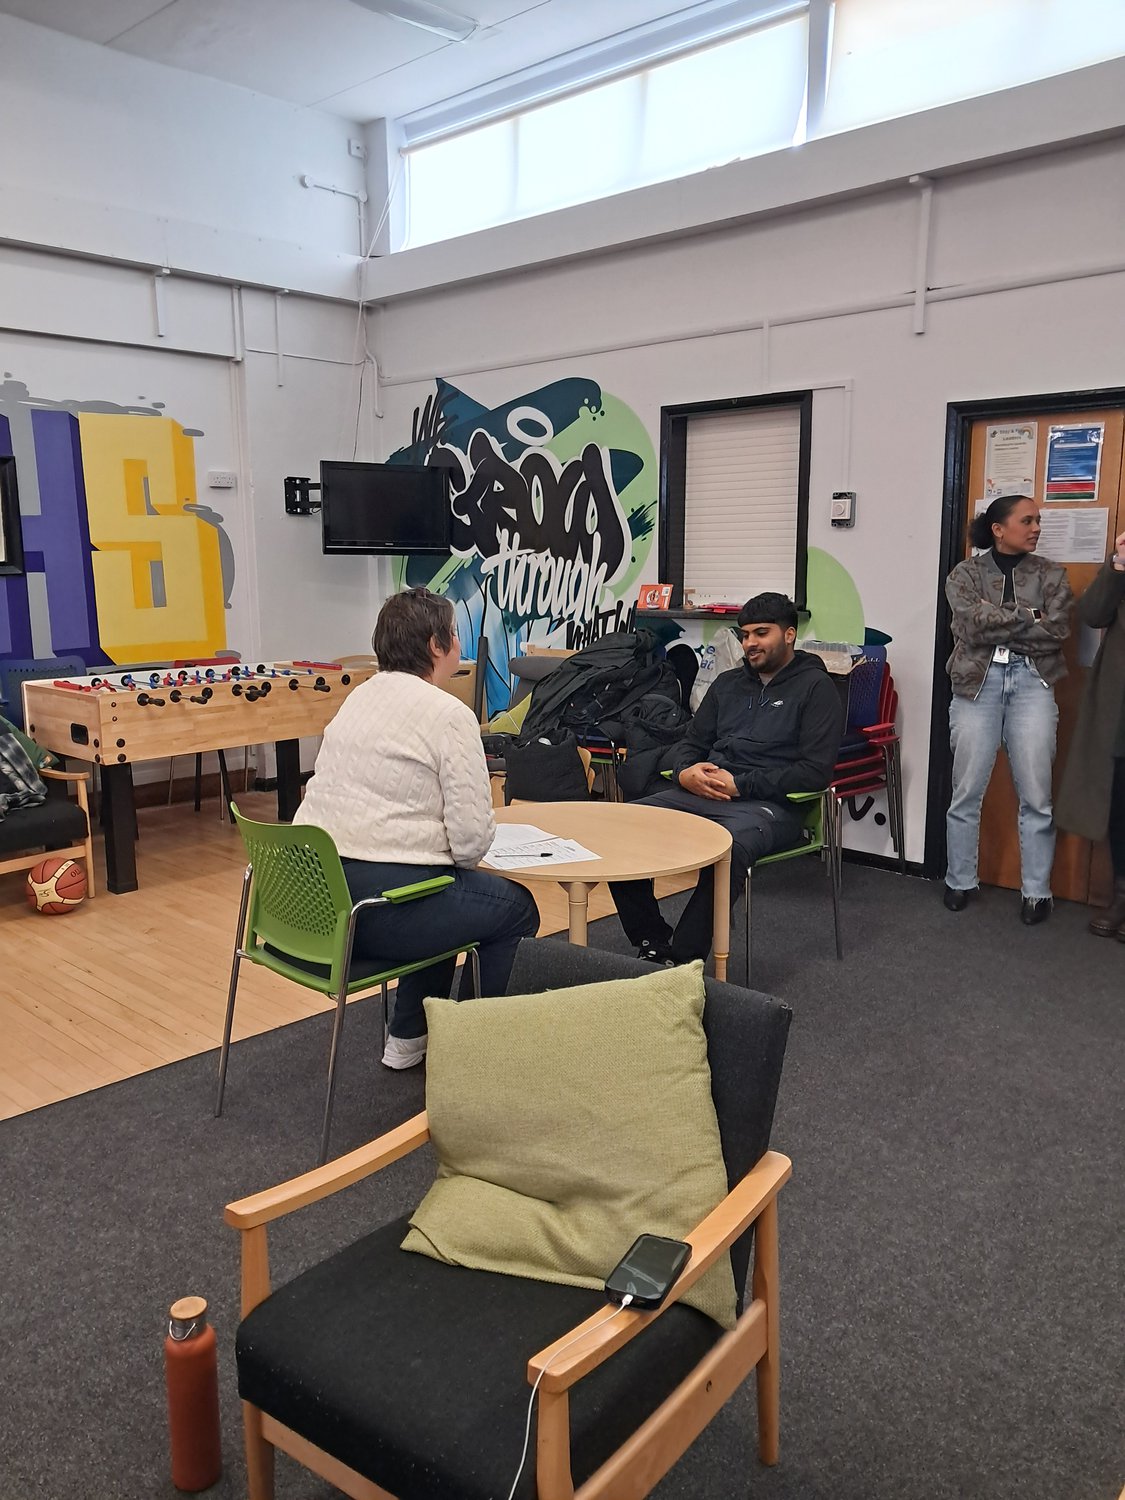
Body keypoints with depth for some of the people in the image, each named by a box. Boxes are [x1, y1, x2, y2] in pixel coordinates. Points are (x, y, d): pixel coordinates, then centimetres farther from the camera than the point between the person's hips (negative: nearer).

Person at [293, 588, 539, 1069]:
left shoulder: (359, 696, 12)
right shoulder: (449, 715, -12)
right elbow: (471, 838, -15)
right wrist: (465, 849, 6)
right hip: (378, 905, -8)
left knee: (448, 898, 32)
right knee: (515, 908, 14)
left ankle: (408, 1038, 36)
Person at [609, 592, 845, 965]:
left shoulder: (815, 686, 3)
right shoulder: (728, 682, 23)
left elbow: (816, 771, -7)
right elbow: (690, 744, 24)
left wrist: (740, 784, -14)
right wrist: (686, 773, -2)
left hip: (770, 804, -6)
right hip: (702, 794, 6)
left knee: (726, 848, -40)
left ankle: (682, 962, -29)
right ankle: (653, 944, -9)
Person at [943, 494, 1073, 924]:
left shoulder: (1051, 575, 10)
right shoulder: (965, 574, 5)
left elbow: (1058, 630, -5)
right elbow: (973, 624, -11)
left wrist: (996, 624, -7)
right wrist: (1029, 617, -7)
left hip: (1032, 683, 1)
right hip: (977, 682, -1)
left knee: (1036, 795, 1)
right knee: (967, 791, 2)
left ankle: (1036, 891, 12)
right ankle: (960, 882, 16)